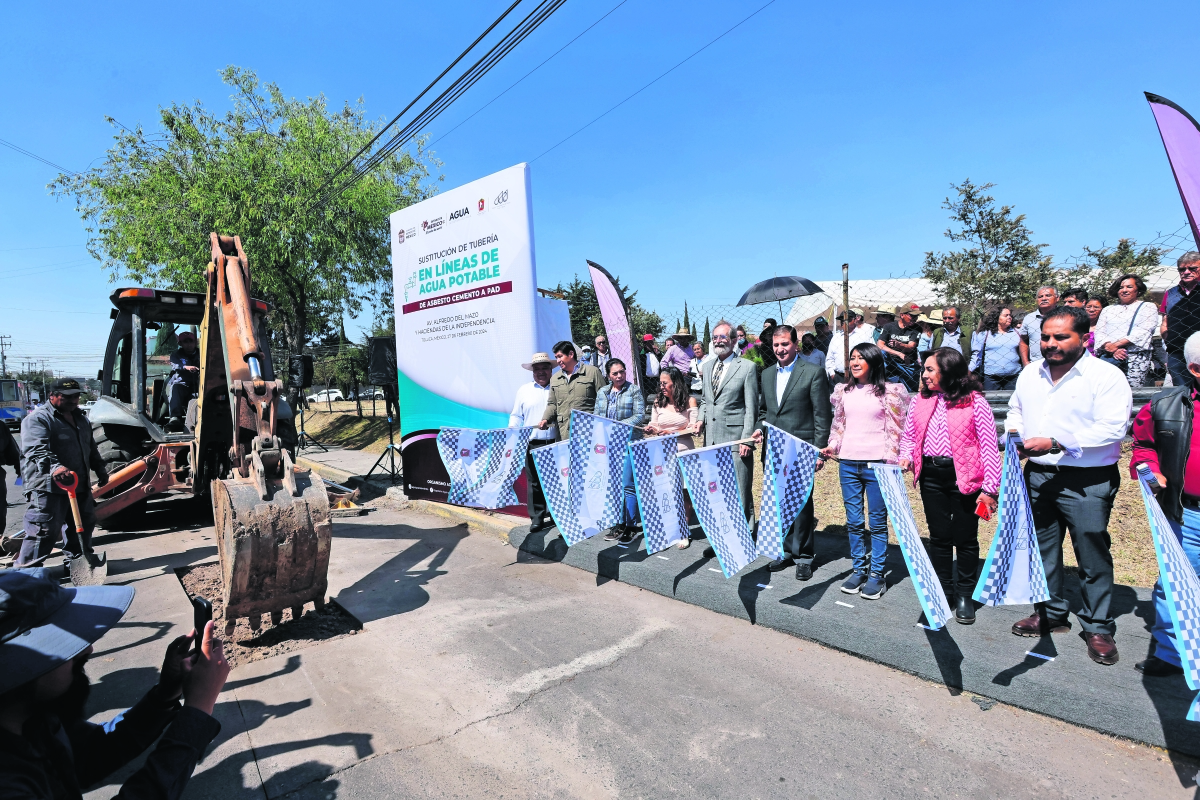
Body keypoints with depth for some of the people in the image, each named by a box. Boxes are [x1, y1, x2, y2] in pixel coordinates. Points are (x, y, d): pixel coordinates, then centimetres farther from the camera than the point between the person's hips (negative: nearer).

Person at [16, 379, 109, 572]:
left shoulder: (81, 419, 17)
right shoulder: (38, 419, -10)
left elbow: (91, 449, 28)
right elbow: (36, 449, -26)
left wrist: (100, 469, 22)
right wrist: (55, 466, -41)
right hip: (48, 487, -8)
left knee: (83, 525, 16)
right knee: (44, 530, -10)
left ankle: (75, 560, 32)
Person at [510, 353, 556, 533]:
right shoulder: (524, 390, 11)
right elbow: (516, 416, 13)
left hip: (556, 443, -1)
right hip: (532, 444, 1)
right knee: (534, 482, 2)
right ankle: (537, 519, 11)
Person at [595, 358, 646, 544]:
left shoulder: (634, 391, 1)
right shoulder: (602, 394, 14)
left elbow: (640, 416, -6)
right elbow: (596, 417, 14)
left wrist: (620, 425, -17)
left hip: (628, 443, -5)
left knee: (627, 485, -5)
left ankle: (629, 526, 4)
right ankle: (619, 524, 19)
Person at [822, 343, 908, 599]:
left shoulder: (890, 391, -2)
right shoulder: (843, 391, 11)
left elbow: (896, 430, -2)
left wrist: (891, 462, -7)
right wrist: (831, 447, 6)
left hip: (876, 464, -4)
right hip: (848, 464, 4)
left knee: (877, 522, 4)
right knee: (854, 522, 10)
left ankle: (877, 574, 16)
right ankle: (859, 569, 23)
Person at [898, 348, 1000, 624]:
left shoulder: (974, 402, -9)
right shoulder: (921, 400, 4)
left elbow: (989, 447, -9)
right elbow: (909, 435, 15)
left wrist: (989, 488, -12)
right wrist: (906, 457, -5)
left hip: (964, 477, -4)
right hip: (931, 475, 4)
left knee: (965, 537, 8)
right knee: (939, 536, 13)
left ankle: (965, 595, 24)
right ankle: (943, 592, 27)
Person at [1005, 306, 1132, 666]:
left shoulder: (1107, 376, -10)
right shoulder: (1030, 372, 8)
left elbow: (1112, 430, -19)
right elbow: (1016, 410, 21)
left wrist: (1055, 444, -25)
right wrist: (1015, 432, 0)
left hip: (1087, 482, -5)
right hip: (1038, 475, 6)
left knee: (1093, 556, 3)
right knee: (1041, 549, 15)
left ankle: (1099, 628, 20)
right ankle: (1051, 613, 31)